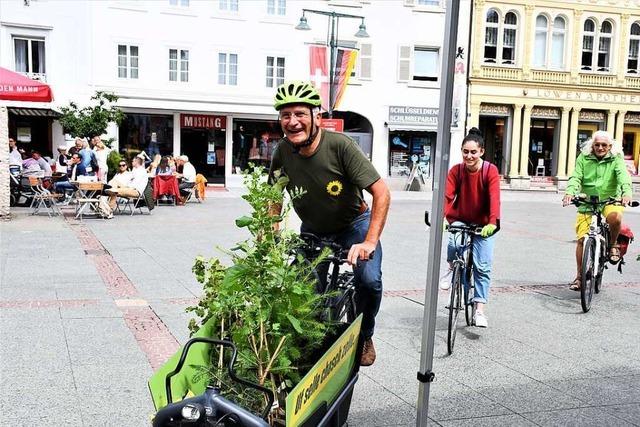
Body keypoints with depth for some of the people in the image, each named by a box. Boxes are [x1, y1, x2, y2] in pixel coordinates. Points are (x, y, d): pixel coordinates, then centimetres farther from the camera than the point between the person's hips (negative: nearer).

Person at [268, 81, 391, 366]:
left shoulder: (339, 144, -26)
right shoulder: (283, 152, -13)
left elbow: (382, 193, -27)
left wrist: (369, 242, -34)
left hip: (353, 225, -4)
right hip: (312, 231, 4)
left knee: (369, 280, -26)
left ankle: (363, 335, 4)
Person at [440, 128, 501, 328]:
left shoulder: (490, 171, -15)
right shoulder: (456, 170, -10)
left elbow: (494, 198, -28)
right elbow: (446, 195, -21)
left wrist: (493, 222, -43)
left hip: (482, 224, -1)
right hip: (460, 220, 1)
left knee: (483, 267, -5)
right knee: (454, 243, -33)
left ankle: (479, 310, 5)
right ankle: (452, 269, 1)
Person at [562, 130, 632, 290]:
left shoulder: (616, 159, 0)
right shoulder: (584, 158, 4)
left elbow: (623, 175, -16)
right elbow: (576, 177, -7)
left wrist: (626, 193, -36)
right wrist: (570, 192, -28)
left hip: (610, 200, -1)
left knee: (615, 217, -36)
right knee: (582, 239, -7)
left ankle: (613, 244, -3)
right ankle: (579, 276, 8)